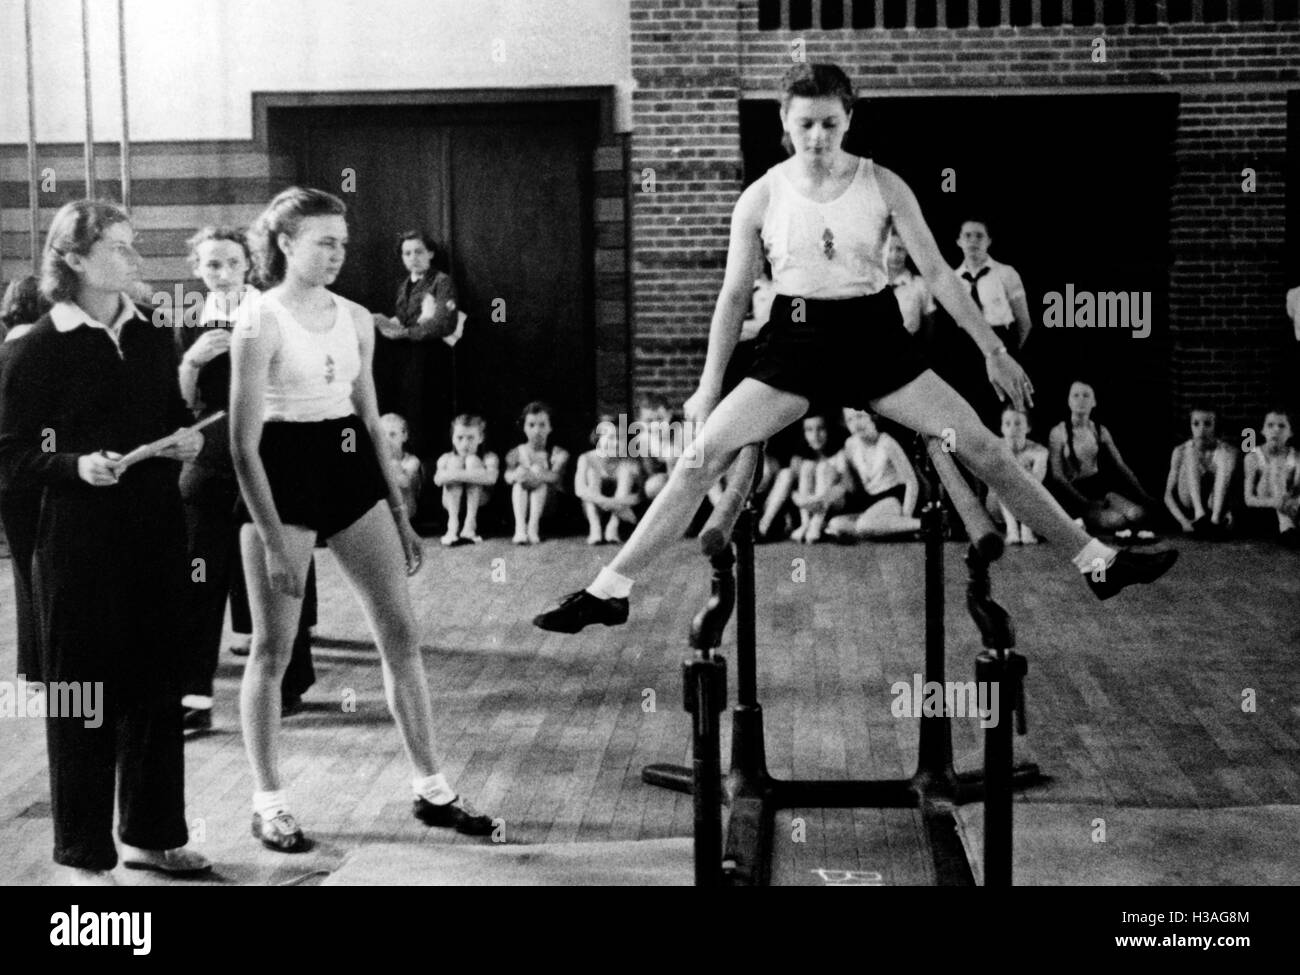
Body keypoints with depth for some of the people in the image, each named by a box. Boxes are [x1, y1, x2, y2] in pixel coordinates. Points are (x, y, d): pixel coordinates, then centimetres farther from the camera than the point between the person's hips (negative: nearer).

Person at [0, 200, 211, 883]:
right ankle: (84, 854, 15)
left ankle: (152, 834, 25)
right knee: (84, 697, 2)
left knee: (156, 688, 11)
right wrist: (76, 466, -23)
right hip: (78, 546, -5)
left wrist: (186, 441, 1)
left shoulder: (152, 340, 10)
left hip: (155, 537, 6)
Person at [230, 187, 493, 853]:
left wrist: (400, 516, 14)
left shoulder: (355, 319, 8)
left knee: (401, 635, 4)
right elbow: (244, 442, -12)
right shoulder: (261, 320, -9)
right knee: (272, 649, 3)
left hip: (352, 472, 6)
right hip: (283, 476, -6)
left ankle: (430, 790, 13)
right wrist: (272, 540, -16)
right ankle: (268, 802, 16)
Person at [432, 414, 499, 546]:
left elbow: (491, 478, -28)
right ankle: (453, 525, -31)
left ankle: (470, 525, -32)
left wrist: (461, 475, -38)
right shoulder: (446, 459, 4)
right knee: (455, 462, -18)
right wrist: (448, 476, -41)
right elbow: (438, 480, -18)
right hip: (452, 503, 2)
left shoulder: (489, 458, -4)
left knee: (472, 460, -19)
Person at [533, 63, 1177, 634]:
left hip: (875, 337, 0)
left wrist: (992, 349, 1)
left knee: (984, 450, -4)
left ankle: (1097, 562, 9)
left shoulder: (882, 186, -2)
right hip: (796, 340, 0)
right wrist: (709, 386, 3)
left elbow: (936, 271, 1)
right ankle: (608, 592, -8)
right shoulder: (762, 197, -2)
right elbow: (734, 295, 4)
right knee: (702, 458, -14)